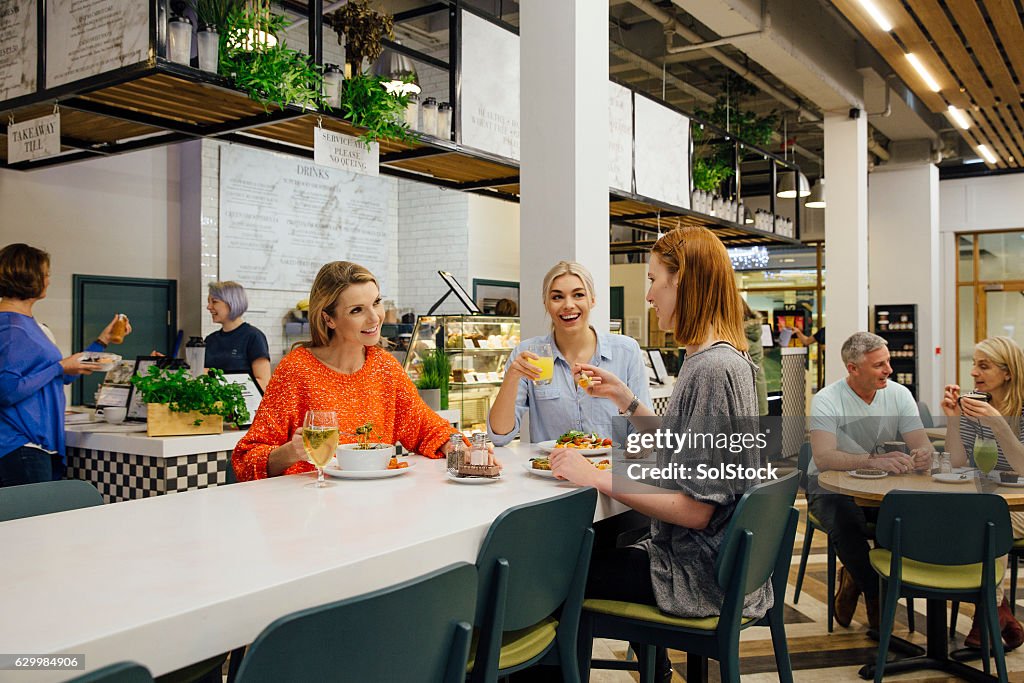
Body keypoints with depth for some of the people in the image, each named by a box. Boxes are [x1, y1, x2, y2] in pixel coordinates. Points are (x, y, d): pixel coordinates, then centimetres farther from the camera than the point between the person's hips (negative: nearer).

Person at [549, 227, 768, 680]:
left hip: (698, 574, -10)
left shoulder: (712, 368, -24)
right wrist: (624, 398, 10)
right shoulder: (722, 358, 7)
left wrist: (597, 478, -22)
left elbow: (696, 510, -25)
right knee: (602, 547, 28)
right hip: (713, 558, 10)